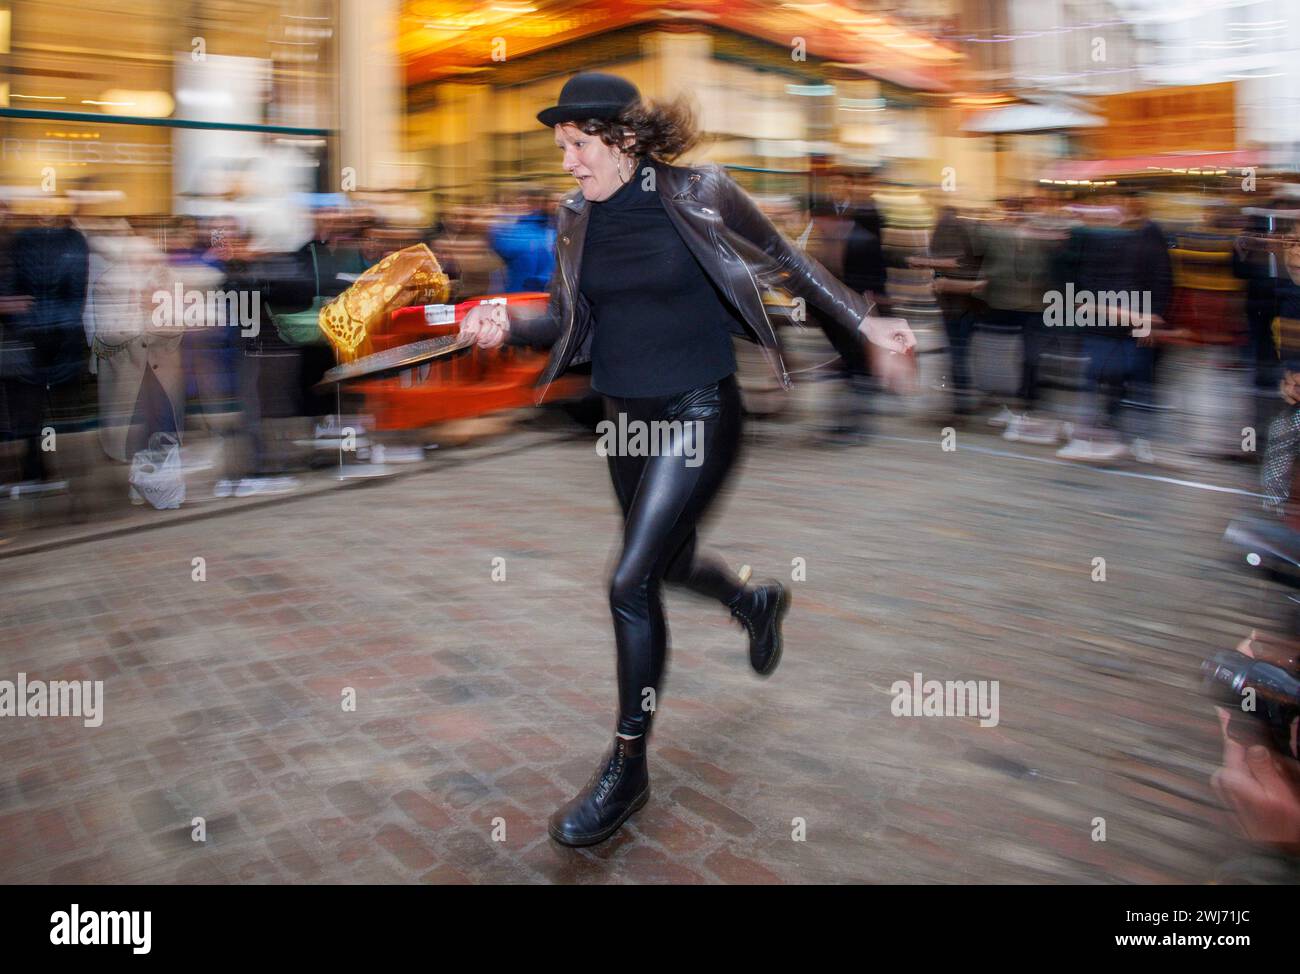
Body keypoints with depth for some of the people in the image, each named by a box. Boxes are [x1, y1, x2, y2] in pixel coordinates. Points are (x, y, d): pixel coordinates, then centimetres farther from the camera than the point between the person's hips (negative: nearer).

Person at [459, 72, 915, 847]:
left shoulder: (702, 194, -10)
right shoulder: (576, 217, 3)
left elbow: (786, 261, 2)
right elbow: (570, 325, 7)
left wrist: (866, 323, 0)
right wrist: (510, 325, -12)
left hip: (698, 412, -6)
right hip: (625, 417, 6)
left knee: (631, 581, -12)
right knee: (670, 560, 21)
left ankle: (627, 769, 6)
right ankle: (756, 602, 57)